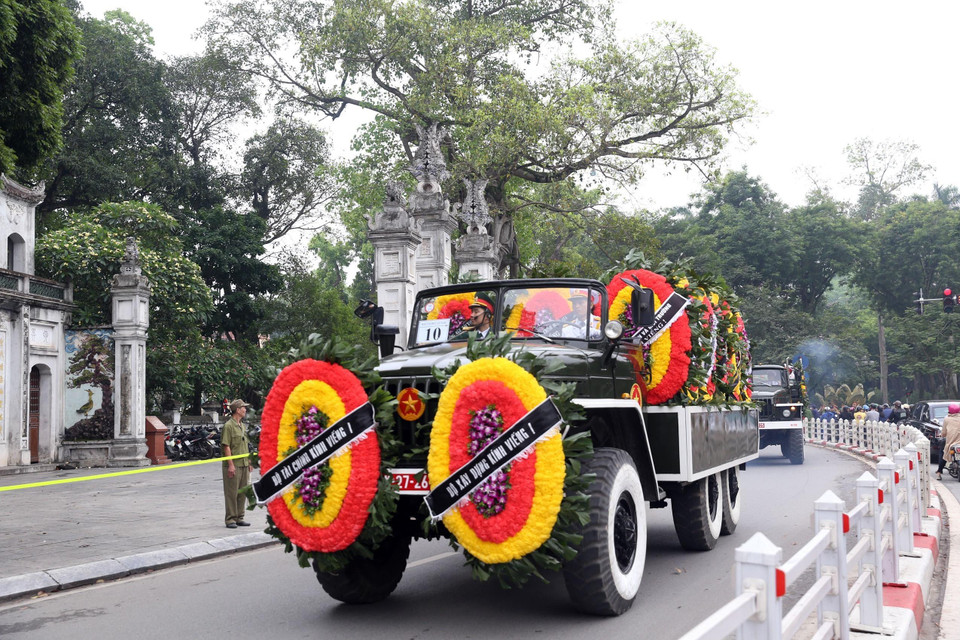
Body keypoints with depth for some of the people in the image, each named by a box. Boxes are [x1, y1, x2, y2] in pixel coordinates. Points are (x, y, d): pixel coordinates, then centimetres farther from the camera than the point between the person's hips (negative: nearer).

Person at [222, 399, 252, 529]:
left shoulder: (242, 425, 15)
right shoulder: (228, 426, -11)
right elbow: (226, 446, -15)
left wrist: (249, 462, 19)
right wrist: (230, 465, -19)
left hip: (244, 465, 8)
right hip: (233, 466, -8)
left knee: (242, 493, 11)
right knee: (231, 493, -3)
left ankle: (239, 518, 19)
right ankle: (230, 519, 3)